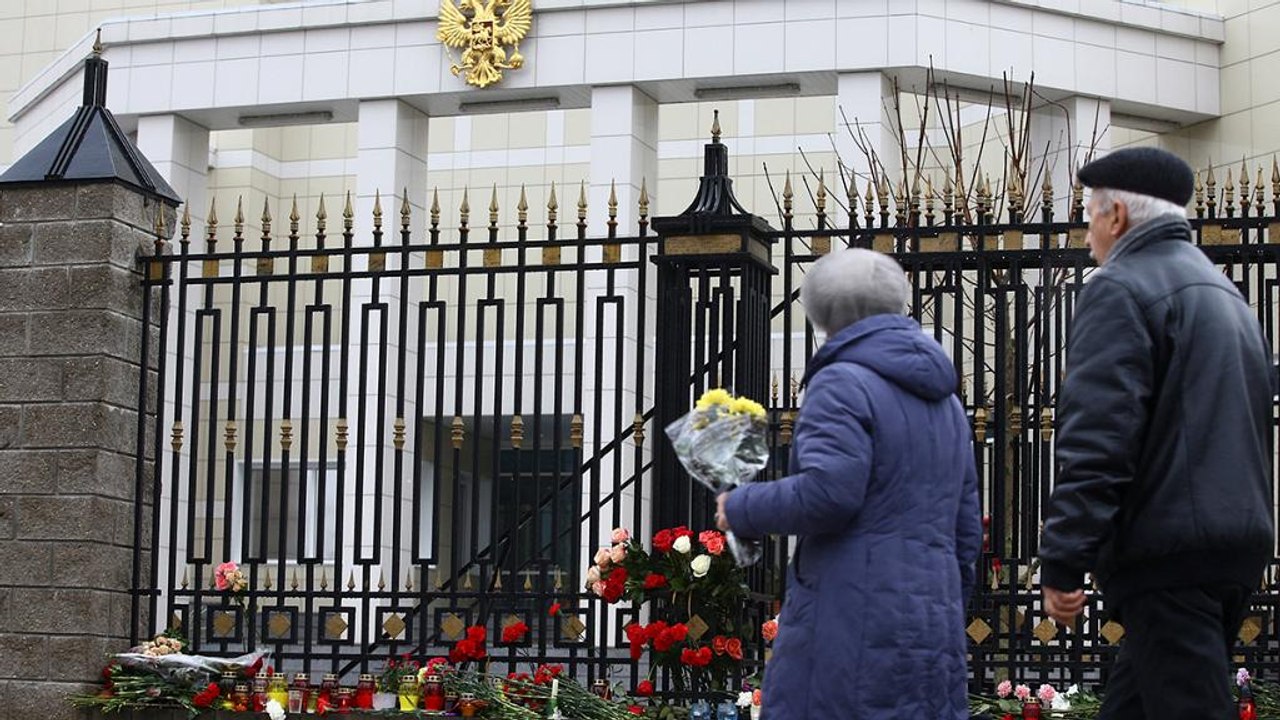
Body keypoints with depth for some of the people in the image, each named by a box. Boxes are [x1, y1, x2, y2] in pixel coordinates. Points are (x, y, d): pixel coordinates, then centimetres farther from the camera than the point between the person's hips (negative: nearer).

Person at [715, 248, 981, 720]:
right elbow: (966, 530, 24)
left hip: (854, 627, -8)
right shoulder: (946, 401, 22)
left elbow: (827, 493, -19)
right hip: (935, 634, 8)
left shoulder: (843, 383, -6)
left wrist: (741, 508, -4)